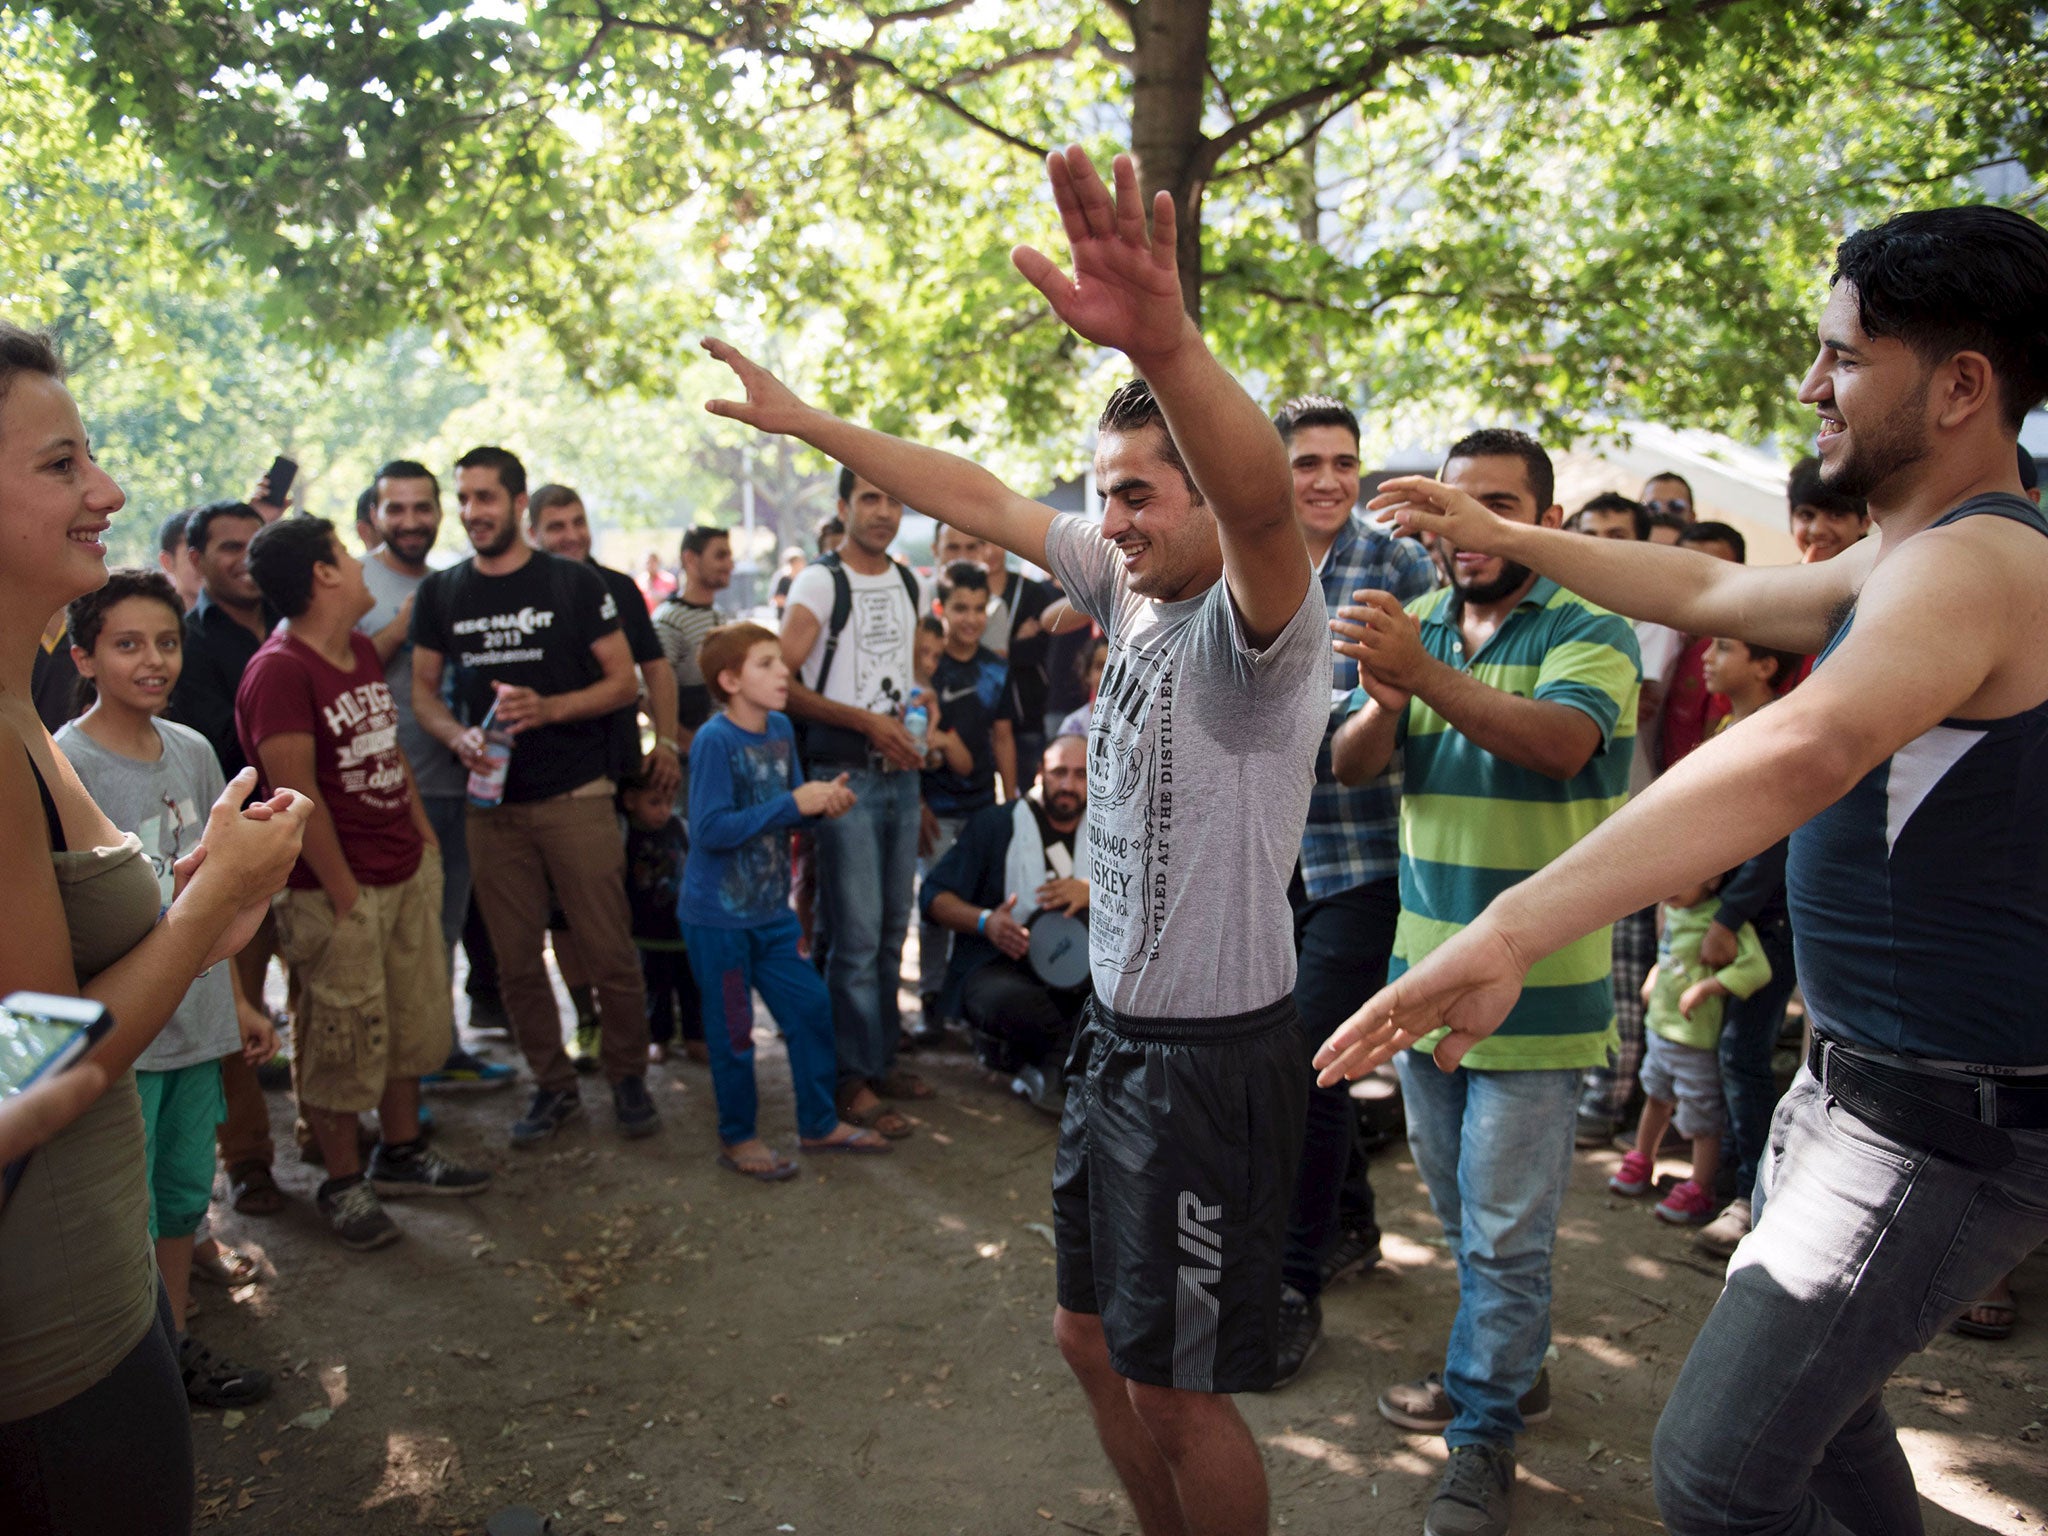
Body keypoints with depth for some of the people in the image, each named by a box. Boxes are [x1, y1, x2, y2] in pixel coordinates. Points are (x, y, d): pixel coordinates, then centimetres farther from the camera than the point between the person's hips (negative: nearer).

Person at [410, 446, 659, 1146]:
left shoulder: (575, 583, 0)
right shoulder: (440, 593, 10)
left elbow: (622, 682, -1)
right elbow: (423, 689, 13)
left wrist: (547, 708, -17)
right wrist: (458, 735, -9)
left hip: (577, 797, -3)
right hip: (492, 801, 3)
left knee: (608, 950, -2)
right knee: (515, 958, 7)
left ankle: (628, 1076, 17)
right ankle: (552, 1084, 22)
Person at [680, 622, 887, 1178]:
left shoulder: (781, 728, 3)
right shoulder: (714, 741, -19)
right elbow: (710, 829, -26)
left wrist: (824, 800, -8)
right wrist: (794, 804, -26)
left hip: (770, 908, 7)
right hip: (718, 916, -7)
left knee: (811, 1008, 11)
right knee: (733, 1031, 5)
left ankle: (820, 1123, 27)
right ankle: (737, 1138, 23)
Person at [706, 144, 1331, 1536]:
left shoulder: (1261, 622, -20)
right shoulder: (1131, 587, 5)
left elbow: (1261, 496, -43)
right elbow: (976, 497, 13)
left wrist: (1167, 346, -62)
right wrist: (806, 420, 17)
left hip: (1218, 1057, -9)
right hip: (1118, 1035, 9)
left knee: (1178, 1391, 6)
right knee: (1095, 1339, 22)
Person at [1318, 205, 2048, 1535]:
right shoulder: (1903, 557, 10)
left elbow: (1806, 750, -43)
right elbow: (1712, 591, 24)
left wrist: (1513, 927, -53)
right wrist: (1501, 536, 25)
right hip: (1856, 1080, 10)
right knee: (1814, 1404, 25)